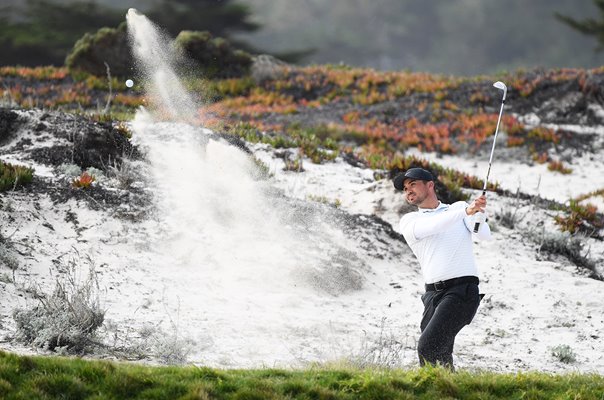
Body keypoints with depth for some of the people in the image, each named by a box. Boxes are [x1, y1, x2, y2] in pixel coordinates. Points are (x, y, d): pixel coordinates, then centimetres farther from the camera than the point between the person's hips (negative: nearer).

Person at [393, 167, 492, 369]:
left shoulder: (460, 207, 14)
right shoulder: (409, 221, 15)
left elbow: (484, 235, -2)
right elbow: (430, 227, -8)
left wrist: (479, 214, -24)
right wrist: (466, 212, -23)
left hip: (463, 287, -3)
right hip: (433, 294, 3)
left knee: (428, 347, -19)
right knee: (440, 354, -3)